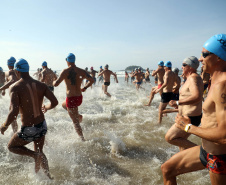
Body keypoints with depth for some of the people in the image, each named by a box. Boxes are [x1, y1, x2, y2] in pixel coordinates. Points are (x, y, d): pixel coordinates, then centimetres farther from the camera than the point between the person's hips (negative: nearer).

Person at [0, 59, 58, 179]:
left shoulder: (15, 87, -15)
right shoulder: (41, 85, -3)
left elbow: (14, 112, -25)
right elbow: (54, 102, -8)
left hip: (28, 130, -5)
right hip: (42, 126, 5)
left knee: (11, 146, 25)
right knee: (39, 151, 28)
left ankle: (35, 155, 1)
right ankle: (48, 177, 32)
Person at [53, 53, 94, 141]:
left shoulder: (66, 71, -13)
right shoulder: (81, 71, 2)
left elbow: (56, 84, -18)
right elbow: (92, 80, 4)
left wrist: (54, 81, 6)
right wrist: (84, 88, 18)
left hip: (71, 99, -6)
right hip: (79, 98, 6)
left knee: (76, 122, 5)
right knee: (63, 104, 35)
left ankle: (83, 139, 9)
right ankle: (78, 116, 19)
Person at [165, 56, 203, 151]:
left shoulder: (193, 78, -18)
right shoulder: (191, 78, 14)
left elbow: (197, 97, -36)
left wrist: (177, 102, -32)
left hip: (190, 118, -10)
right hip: (188, 116, 10)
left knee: (169, 137, -9)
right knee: (181, 141, 21)